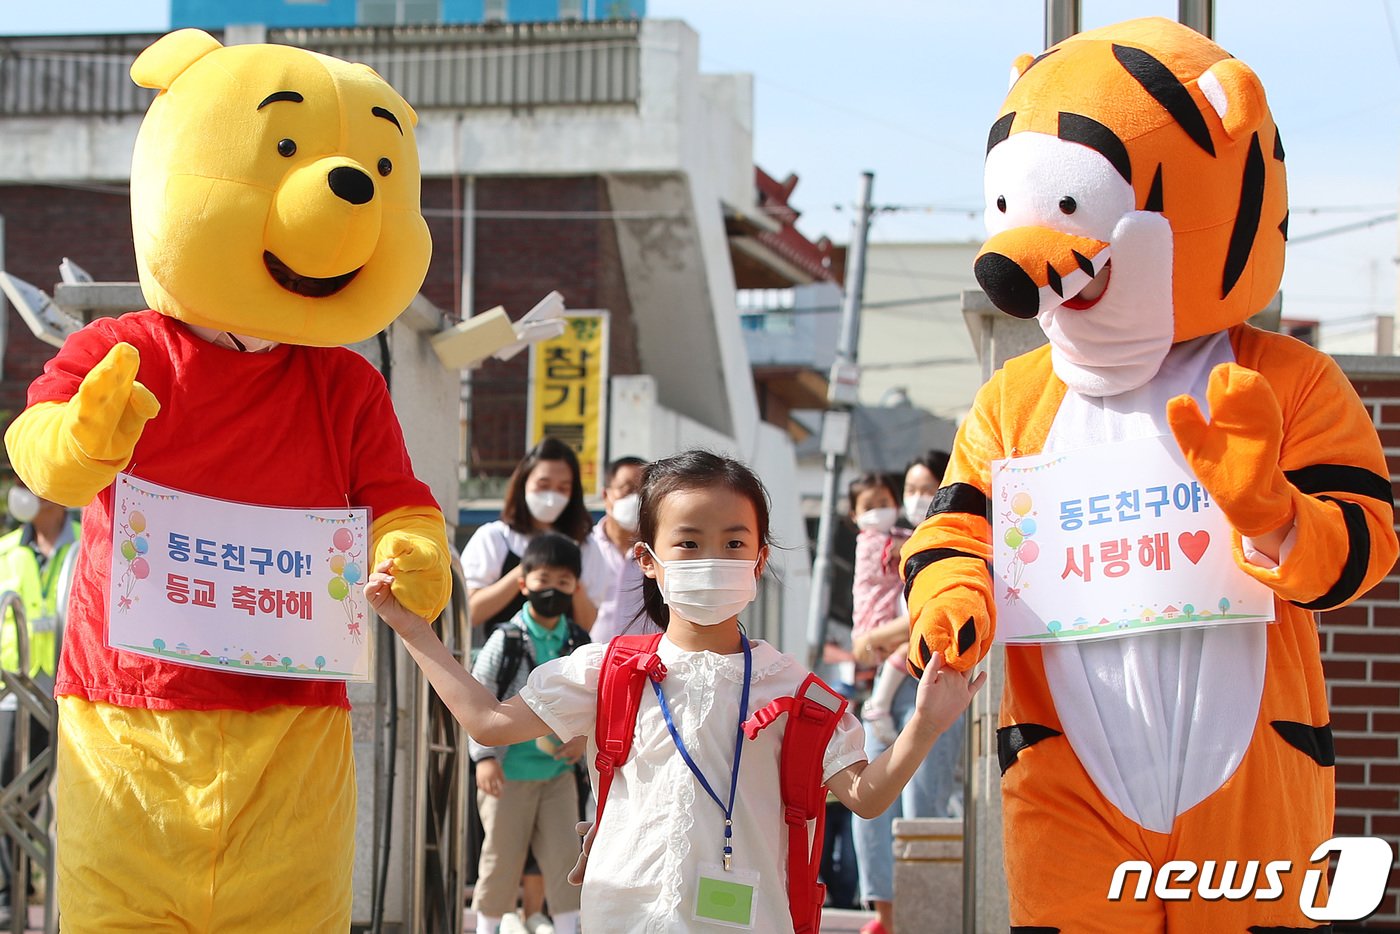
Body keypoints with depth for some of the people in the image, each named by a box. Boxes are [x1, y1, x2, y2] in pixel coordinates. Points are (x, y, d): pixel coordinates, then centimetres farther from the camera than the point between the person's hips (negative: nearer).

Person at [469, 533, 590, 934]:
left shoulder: (579, 643, 2)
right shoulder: (506, 641, -10)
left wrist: (583, 734, -7)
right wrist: (484, 756, -14)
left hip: (559, 770, 3)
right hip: (509, 769, -3)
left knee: (563, 855, 5)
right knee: (502, 855, 6)